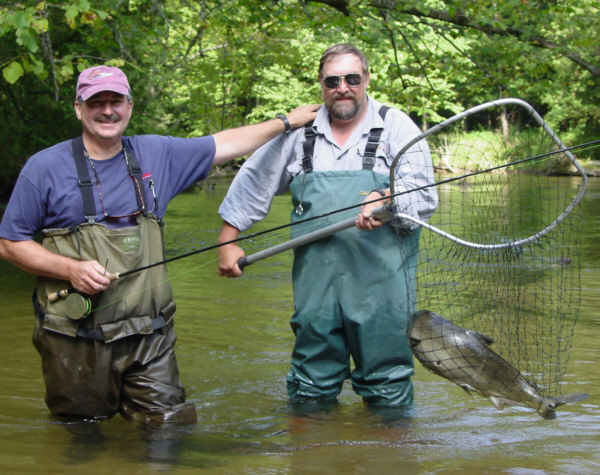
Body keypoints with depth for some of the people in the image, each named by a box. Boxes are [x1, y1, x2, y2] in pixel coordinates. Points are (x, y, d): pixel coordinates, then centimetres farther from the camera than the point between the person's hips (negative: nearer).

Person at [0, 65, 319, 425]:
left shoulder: (155, 155, 8)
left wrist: (287, 122, 20)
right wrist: (71, 269, -14)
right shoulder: (45, 167, -1)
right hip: (77, 341, -2)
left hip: (149, 338, 3)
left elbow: (226, 145, 19)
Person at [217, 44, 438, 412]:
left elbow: (424, 195, -5)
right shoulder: (299, 133, 12)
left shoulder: (396, 126, 4)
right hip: (316, 284, 3)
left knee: (387, 393, 0)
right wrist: (228, 242, 14)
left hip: (380, 283, -3)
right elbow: (252, 185, 19)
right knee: (310, 390, 8)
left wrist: (387, 199, -25)